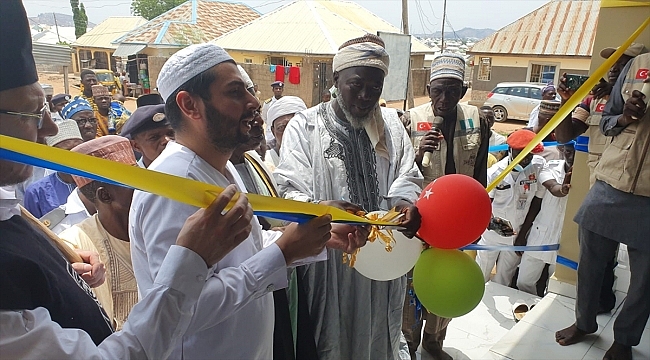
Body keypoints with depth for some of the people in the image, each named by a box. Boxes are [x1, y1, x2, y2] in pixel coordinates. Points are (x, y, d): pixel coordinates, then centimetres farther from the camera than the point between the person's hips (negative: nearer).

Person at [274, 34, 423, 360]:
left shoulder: (390, 123, 9)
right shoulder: (305, 126, -6)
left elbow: (408, 175, 7)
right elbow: (291, 190, -14)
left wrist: (404, 201, -17)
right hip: (329, 263, -4)